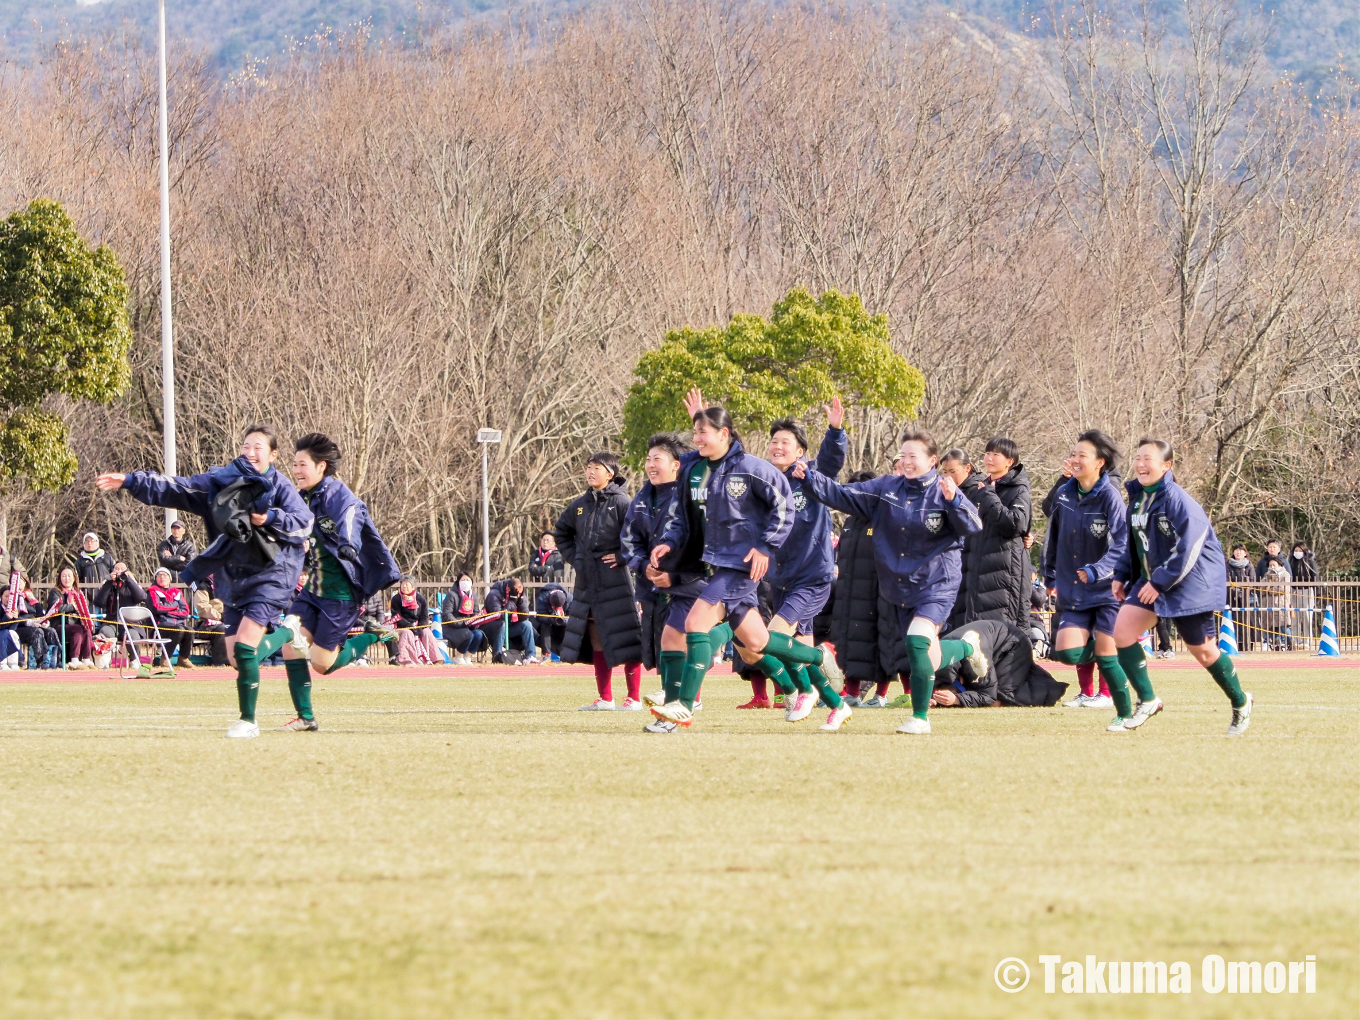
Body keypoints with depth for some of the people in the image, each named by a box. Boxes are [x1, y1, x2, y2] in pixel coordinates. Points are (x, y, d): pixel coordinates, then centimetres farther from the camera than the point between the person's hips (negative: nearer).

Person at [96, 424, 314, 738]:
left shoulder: (278, 486, -5)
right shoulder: (220, 481, 6)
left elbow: (305, 523, -12)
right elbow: (175, 490, 2)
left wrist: (271, 518, -25)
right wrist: (130, 481, -7)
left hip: (271, 574, -6)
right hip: (234, 577, 6)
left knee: (244, 647, -17)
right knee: (235, 655, 7)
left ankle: (248, 721, -5)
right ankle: (282, 635, 38)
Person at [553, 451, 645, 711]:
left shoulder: (621, 503, -9)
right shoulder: (580, 505, 11)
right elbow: (561, 532, 28)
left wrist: (623, 556, -15)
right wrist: (573, 557, 16)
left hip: (615, 582, -7)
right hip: (587, 582, 7)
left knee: (624, 639, -6)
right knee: (596, 639, 9)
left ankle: (634, 698, -2)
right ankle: (605, 698, 16)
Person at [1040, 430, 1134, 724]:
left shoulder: (1109, 497, -13)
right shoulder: (1064, 494, 4)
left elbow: (1121, 545, -20)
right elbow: (1053, 538, 18)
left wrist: (1096, 571, -34)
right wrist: (1050, 576, 22)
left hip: (1106, 590, -5)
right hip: (1074, 592, 5)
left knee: (1106, 655, -8)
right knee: (1068, 651, -10)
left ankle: (1126, 713, 5)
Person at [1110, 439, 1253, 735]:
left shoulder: (1177, 501, -19)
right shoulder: (1136, 499, 6)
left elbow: (1188, 549, -23)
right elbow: (1134, 543, 18)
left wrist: (1159, 583, -21)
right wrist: (1123, 577, 7)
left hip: (1191, 583, -7)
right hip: (1152, 580, 7)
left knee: (1202, 650, 1)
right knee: (1122, 630, -10)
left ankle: (1240, 703, 25)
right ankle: (1147, 702, -1)